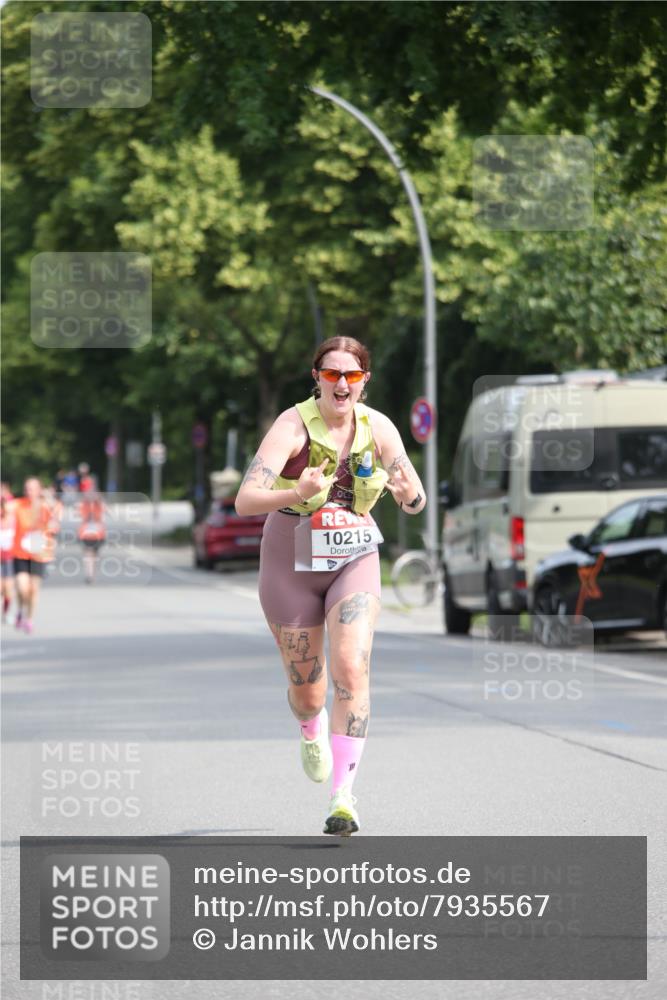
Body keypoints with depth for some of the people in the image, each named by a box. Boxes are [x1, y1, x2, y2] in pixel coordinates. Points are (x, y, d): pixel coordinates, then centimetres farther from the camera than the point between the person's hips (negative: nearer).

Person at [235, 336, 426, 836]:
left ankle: (344, 796, -19)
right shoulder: (294, 425, -19)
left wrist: (408, 491, -29)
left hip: (354, 560, 1)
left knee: (351, 671, -20)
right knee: (306, 689, 10)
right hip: (292, 564, -1)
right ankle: (312, 730, 49)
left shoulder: (378, 428, -9)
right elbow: (245, 500, -29)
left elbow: (416, 503, -4)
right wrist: (297, 493, -48)